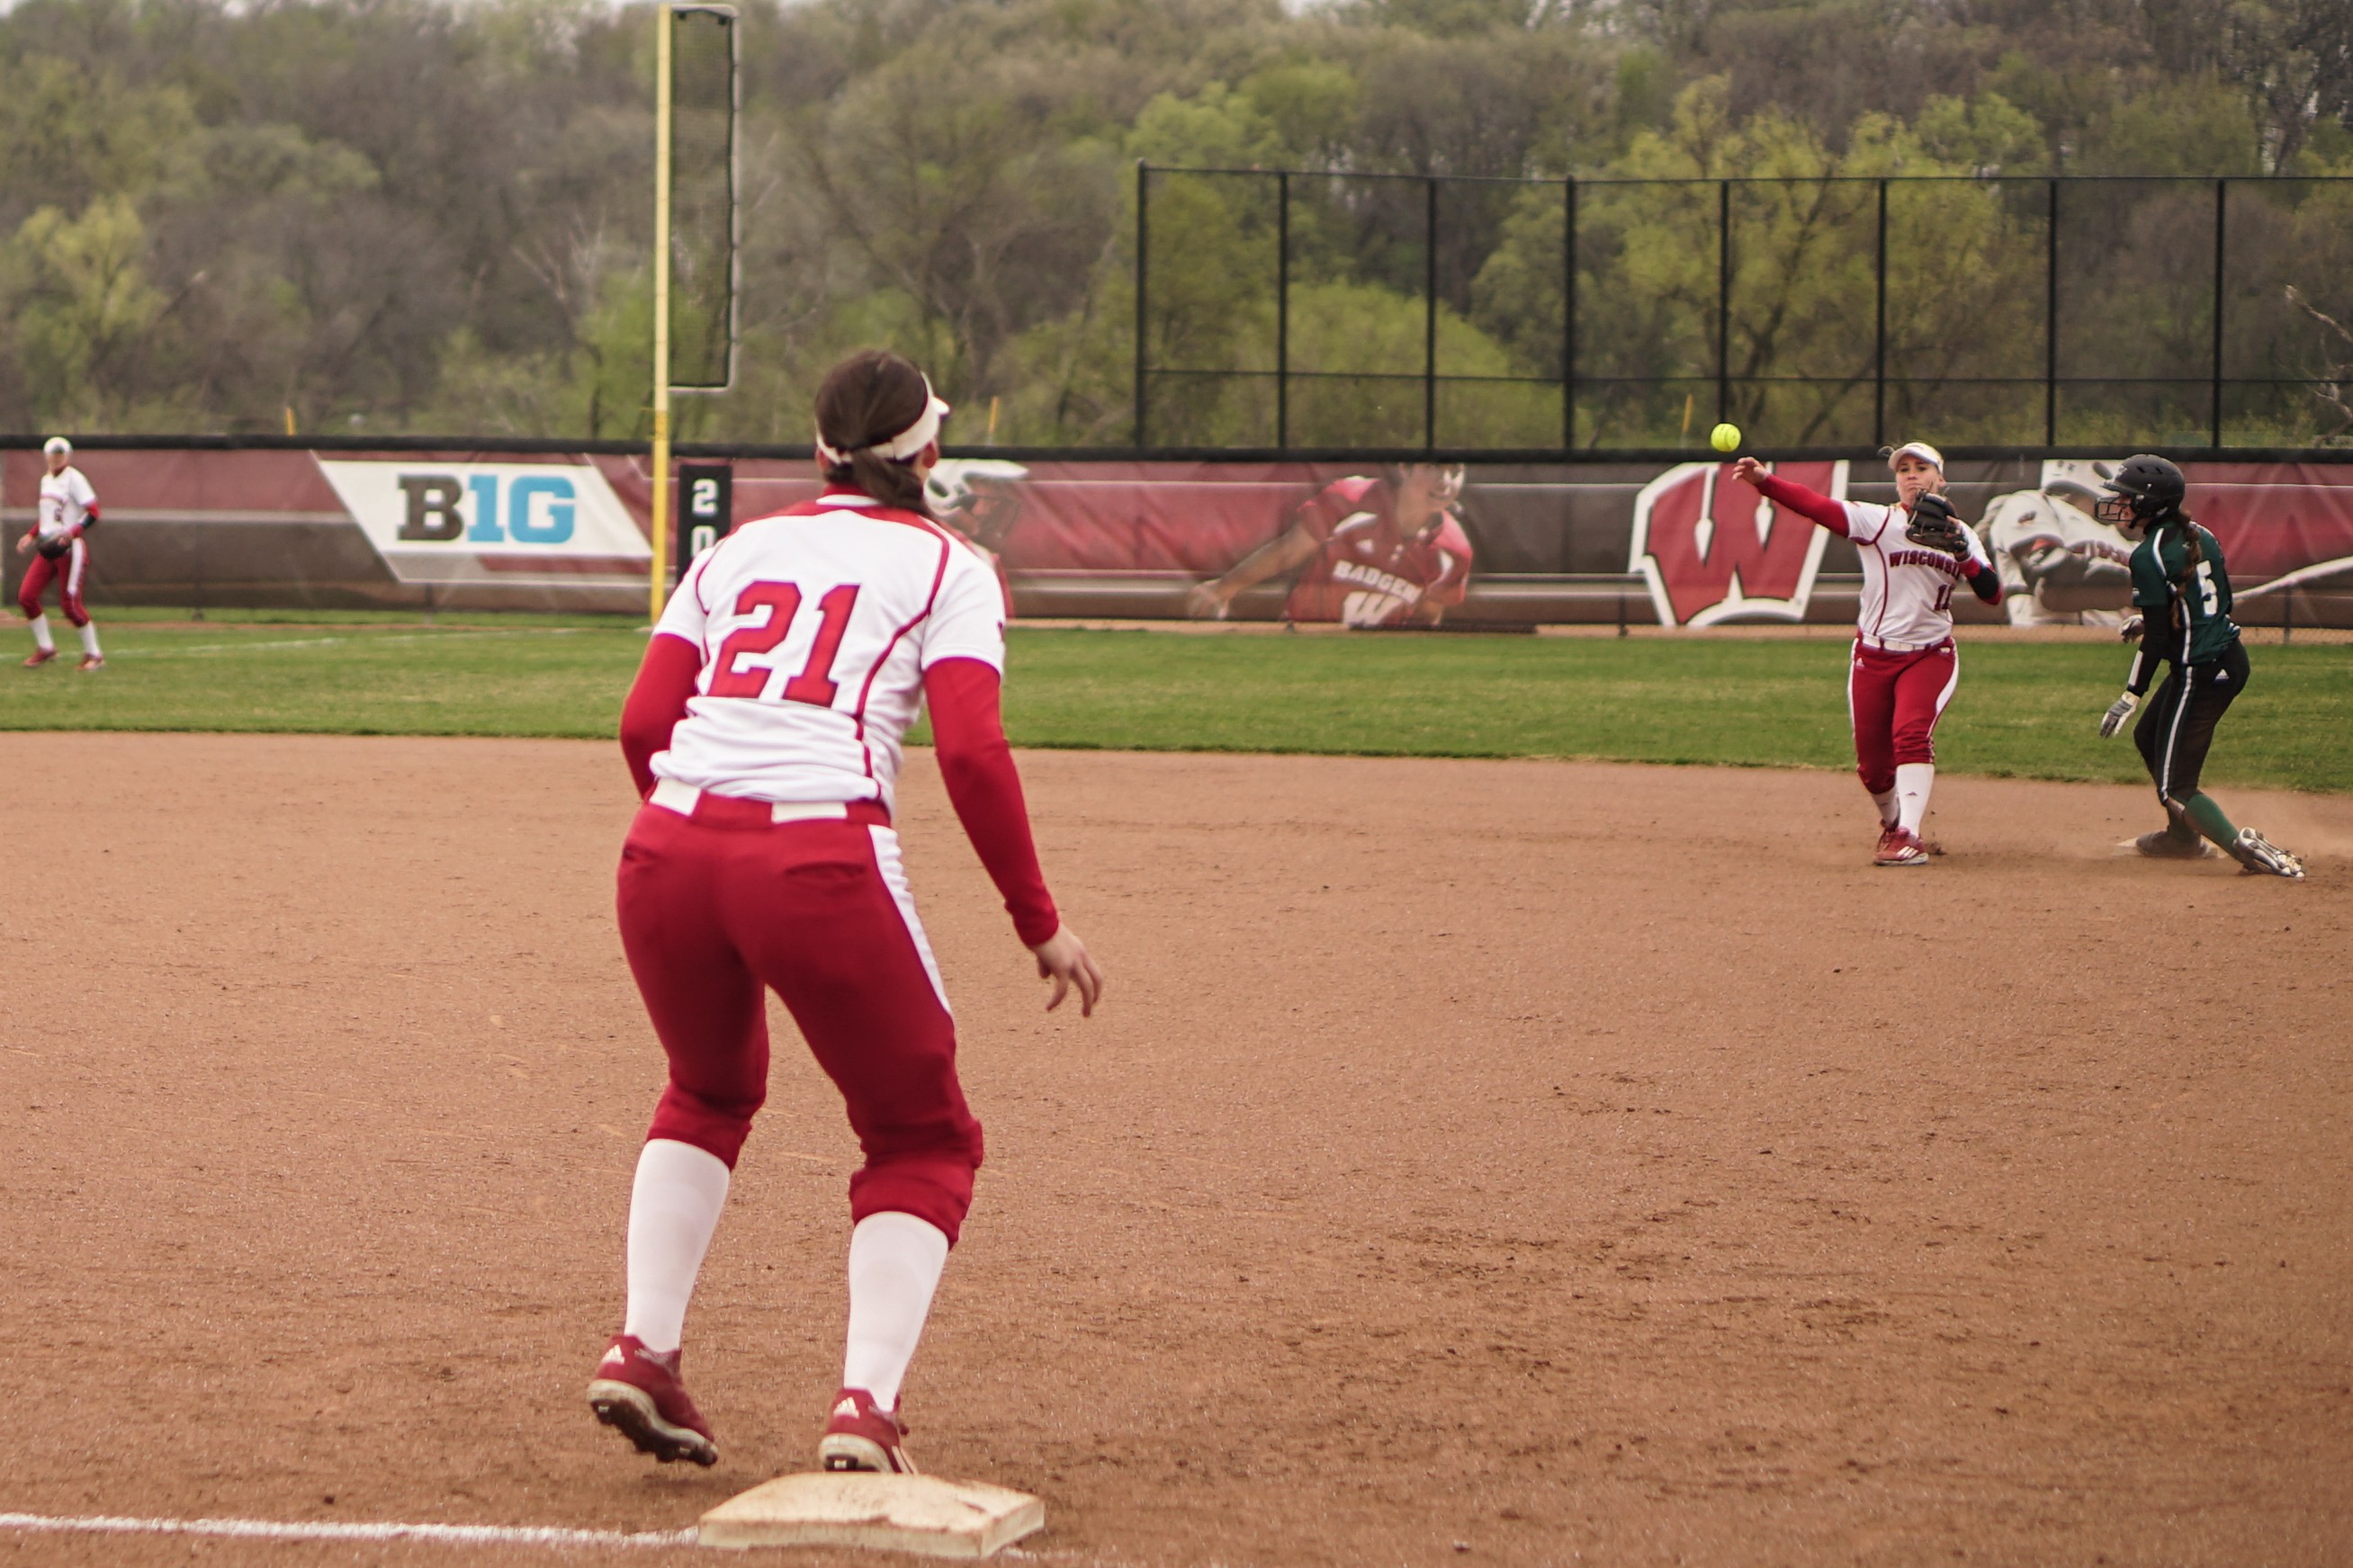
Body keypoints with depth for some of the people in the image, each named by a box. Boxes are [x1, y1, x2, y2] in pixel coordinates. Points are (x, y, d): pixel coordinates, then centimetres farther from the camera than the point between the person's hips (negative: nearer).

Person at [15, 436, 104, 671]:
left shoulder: (74, 478, -10)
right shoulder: (46, 480, 15)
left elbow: (93, 514, -16)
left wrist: (71, 533, -28)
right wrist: (31, 535, 15)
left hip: (70, 548, -8)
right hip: (47, 549, 8)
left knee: (70, 603, -8)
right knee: (26, 596, -1)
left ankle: (94, 655, 6)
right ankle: (45, 647, 13)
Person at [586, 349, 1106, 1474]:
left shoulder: (737, 550, 21)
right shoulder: (945, 567, 10)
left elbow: (642, 723, 12)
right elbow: (971, 751, -4)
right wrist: (1040, 923, 1)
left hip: (667, 851, 4)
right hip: (822, 855, -4)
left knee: (710, 1088, 32)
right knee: (923, 1137, 14)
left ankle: (642, 1348, 16)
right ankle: (866, 1403, -5)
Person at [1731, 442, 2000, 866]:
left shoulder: (1961, 535, 5)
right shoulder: (1876, 520, -4)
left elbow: (1992, 594, -4)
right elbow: (1816, 505, -19)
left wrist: (1962, 553, -21)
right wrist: (1764, 482, -35)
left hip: (1930, 656, 0)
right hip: (1873, 656, 0)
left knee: (1912, 732, -24)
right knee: (1871, 763, 3)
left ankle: (1909, 836, -29)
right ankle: (1893, 823, 33)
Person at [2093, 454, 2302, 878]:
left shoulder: (2149, 556, -17)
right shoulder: (2200, 537, 8)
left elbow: (2158, 639, -19)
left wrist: (2131, 696, -14)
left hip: (2199, 674, -9)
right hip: (2232, 659, 9)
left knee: (2175, 787, -5)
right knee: (2149, 737, 30)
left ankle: (2244, 847, -25)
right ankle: (2183, 836, 42)